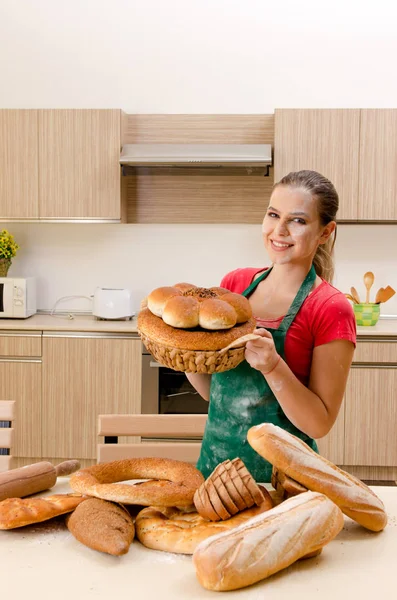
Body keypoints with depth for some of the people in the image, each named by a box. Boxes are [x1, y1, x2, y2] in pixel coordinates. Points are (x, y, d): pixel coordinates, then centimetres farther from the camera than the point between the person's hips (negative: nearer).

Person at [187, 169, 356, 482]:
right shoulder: (235, 282, -2)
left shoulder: (331, 309, -15)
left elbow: (320, 424, -14)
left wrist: (273, 366, -28)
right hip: (215, 458, 5)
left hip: (279, 471, -4)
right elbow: (211, 389, 6)